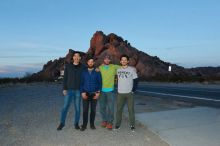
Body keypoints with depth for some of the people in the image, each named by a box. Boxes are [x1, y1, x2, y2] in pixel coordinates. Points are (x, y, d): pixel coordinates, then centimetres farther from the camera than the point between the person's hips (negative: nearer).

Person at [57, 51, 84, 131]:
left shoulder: (83, 67, 2)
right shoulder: (68, 66, 3)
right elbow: (65, 78, 2)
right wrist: (64, 89, -4)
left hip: (78, 91, 0)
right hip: (69, 90, 0)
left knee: (77, 108, 6)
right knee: (65, 107, 1)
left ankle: (76, 123, 19)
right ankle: (62, 123, 15)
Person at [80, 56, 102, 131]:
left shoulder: (97, 72, 2)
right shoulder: (84, 72, 5)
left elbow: (100, 82, 1)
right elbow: (81, 83, 5)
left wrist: (98, 92, -8)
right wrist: (82, 92, -6)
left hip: (94, 94, 0)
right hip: (85, 93, 0)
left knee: (93, 110, 6)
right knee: (85, 110, -1)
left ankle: (92, 124, 19)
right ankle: (84, 125, 9)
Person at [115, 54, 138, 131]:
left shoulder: (132, 69, -5)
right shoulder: (118, 70, 3)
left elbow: (135, 80, -2)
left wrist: (133, 90, -8)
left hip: (129, 93, -2)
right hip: (120, 93, 2)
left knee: (131, 109, 4)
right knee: (119, 109, 8)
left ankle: (132, 125, 16)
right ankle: (117, 124, 21)